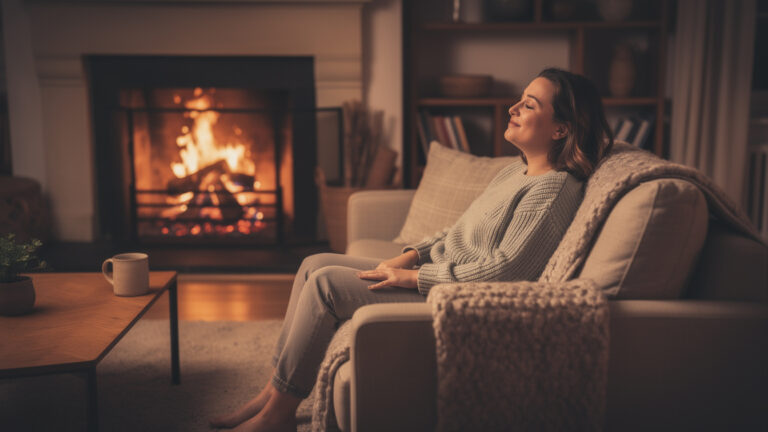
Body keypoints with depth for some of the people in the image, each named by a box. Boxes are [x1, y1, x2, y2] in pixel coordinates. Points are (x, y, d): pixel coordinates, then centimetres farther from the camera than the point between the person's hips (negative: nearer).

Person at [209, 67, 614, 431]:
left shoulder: (554, 189, -17)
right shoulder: (516, 172, 13)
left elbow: (504, 270, -24)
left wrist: (412, 277, -19)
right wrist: (409, 256, 2)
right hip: (434, 275, 10)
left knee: (326, 282, -17)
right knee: (315, 264, 3)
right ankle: (273, 393, 6)